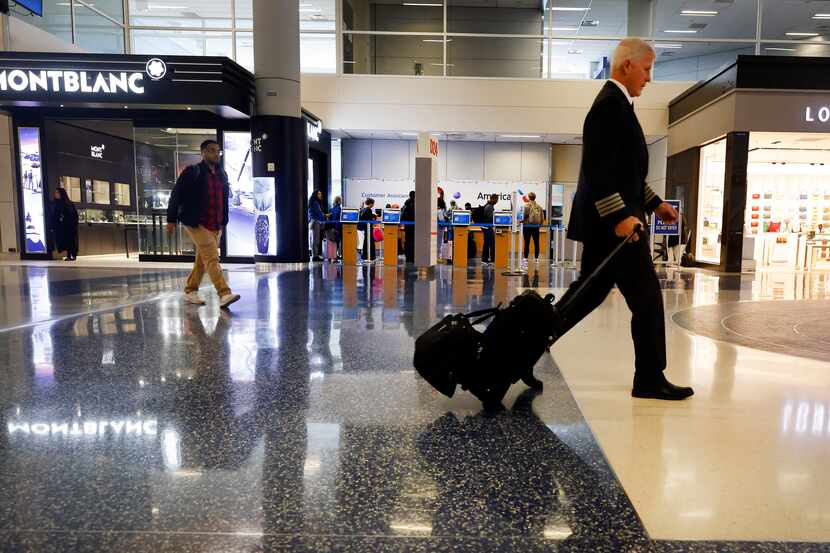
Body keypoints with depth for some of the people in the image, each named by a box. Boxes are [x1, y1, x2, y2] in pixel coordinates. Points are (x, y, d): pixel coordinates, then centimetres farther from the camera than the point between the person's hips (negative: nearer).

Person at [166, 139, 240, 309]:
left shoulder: (222, 174, 15)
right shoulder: (192, 172, -4)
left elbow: (224, 199, 20)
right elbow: (176, 195, -3)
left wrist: (223, 222, 16)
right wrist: (171, 219, -4)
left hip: (215, 225, 7)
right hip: (197, 224, -7)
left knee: (202, 260, 12)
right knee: (212, 258, -15)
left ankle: (190, 292, 25)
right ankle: (224, 294, -20)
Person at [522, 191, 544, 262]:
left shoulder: (527, 205, -8)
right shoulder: (539, 206, 5)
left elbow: (525, 215, -12)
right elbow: (542, 218, 7)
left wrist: (522, 220, 7)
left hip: (527, 226, -3)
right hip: (536, 226, 4)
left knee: (527, 243, 0)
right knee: (536, 243, 7)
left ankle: (525, 258, -2)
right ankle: (536, 258, 9)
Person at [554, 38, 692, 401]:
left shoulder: (615, 103, 20)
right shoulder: (610, 104, -13)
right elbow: (597, 170, -23)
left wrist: (654, 203, 22)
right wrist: (621, 215, -26)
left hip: (605, 223, 11)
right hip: (614, 225, -11)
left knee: (588, 295, 15)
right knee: (648, 299, -1)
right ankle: (650, 380, 11)